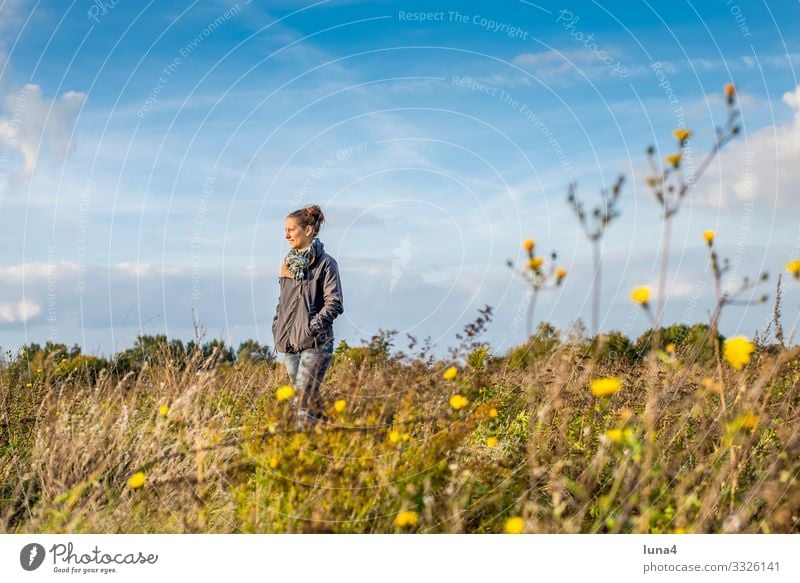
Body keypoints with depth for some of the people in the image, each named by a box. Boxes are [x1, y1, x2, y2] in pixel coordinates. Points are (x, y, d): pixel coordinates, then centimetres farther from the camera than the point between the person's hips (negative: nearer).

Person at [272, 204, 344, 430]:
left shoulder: (325, 263, -7)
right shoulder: (288, 261, 13)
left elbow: (334, 303, -12)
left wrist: (312, 327, -17)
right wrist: (276, 327, 11)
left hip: (316, 343, -7)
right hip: (289, 343, 7)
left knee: (303, 400, -12)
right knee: (311, 397, 12)